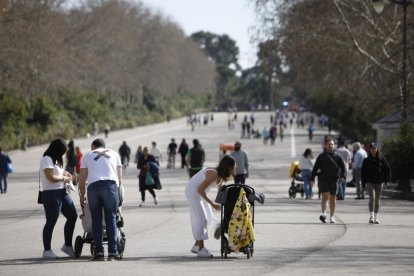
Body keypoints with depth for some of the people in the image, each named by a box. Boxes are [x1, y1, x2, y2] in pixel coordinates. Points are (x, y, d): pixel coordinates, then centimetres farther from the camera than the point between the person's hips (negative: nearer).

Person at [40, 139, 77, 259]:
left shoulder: (55, 160, 18)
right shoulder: (46, 160, -12)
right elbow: (50, 177, -20)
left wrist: (64, 173, 8)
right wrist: (64, 178, -7)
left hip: (63, 192, 10)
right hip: (51, 194, -10)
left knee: (72, 216, 8)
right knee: (51, 222, -5)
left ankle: (67, 245, 20)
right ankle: (47, 250, 1)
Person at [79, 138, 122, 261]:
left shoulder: (88, 155, 23)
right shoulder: (114, 154, 25)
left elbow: (82, 180, 20)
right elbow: (120, 178, 21)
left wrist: (82, 195, 32)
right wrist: (117, 189, 32)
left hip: (93, 186, 0)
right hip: (111, 185, 0)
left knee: (96, 219, 5)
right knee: (111, 218, 1)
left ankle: (99, 251, 0)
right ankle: (113, 251, -5)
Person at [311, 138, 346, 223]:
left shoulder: (337, 157, 8)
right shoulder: (321, 156, 4)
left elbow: (343, 167, 10)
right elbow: (315, 168, 5)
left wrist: (342, 176, -6)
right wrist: (312, 179, -1)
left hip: (334, 180, 2)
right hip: (323, 180, -2)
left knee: (333, 199, 7)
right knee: (325, 197, -14)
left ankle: (332, 216, 13)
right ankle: (324, 213, -26)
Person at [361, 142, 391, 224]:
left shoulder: (382, 158, 3)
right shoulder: (366, 160, 2)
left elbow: (387, 169, 6)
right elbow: (363, 171, 5)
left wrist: (387, 180, -2)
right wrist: (364, 182, -3)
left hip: (379, 182, 2)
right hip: (370, 182, -2)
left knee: (377, 200, 7)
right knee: (372, 197, -18)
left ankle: (376, 218, 15)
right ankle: (371, 216, -19)